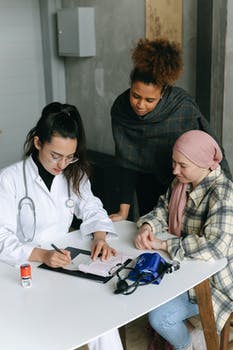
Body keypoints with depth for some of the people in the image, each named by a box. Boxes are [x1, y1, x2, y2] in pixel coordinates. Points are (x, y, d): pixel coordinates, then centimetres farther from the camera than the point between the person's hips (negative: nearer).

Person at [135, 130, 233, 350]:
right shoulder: (182, 182, -1)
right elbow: (164, 209, 11)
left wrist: (163, 245, -30)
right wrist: (147, 227, -12)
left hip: (214, 279, -8)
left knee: (160, 317, -18)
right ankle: (182, 329, 22)